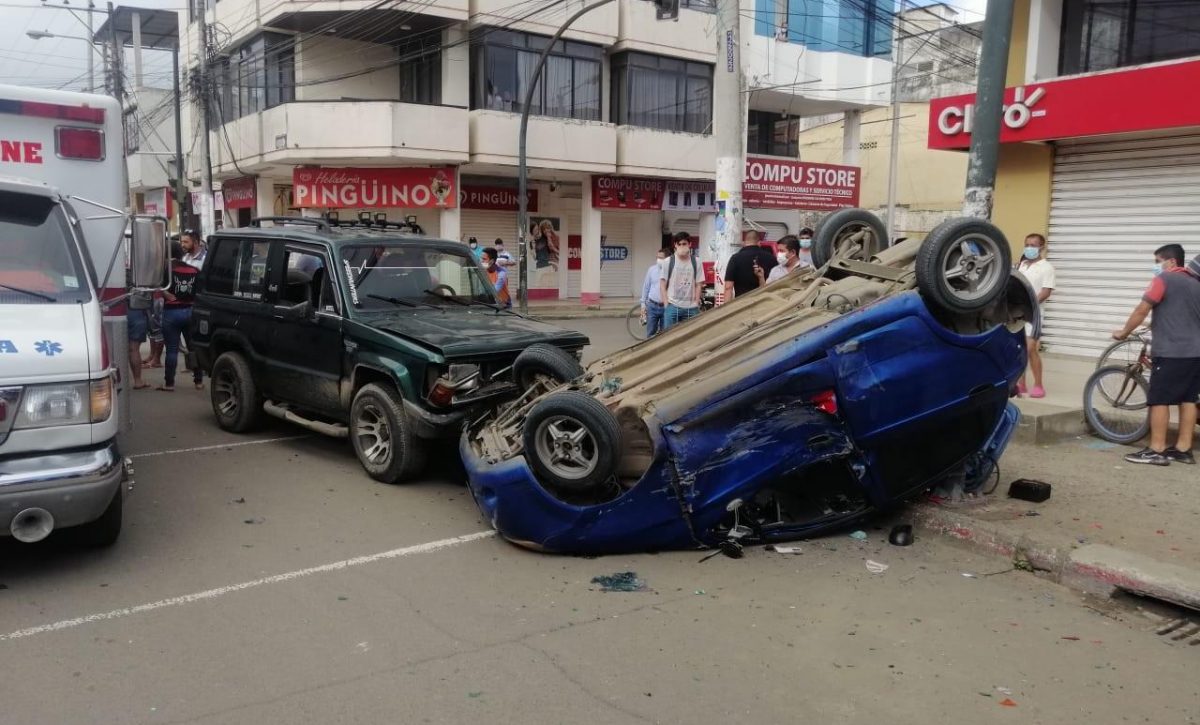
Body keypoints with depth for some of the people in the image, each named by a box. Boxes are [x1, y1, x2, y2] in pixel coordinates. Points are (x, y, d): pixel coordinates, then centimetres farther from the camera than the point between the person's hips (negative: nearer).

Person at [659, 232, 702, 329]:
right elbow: (662, 285, 1)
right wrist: (666, 304, -7)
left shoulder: (696, 262, 5)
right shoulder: (668, 262, 0)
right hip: (672, 306, -1)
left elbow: (698, 285, 8)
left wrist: (696, 304, 0)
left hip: (691, 308, 2)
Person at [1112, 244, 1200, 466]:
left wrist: (1123, 332, 3)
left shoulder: (1164, 279, -7)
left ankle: (1156, 451, -3)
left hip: (1171, 352, -8)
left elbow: (1142, 309, -10)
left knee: (1159, 400, -4)